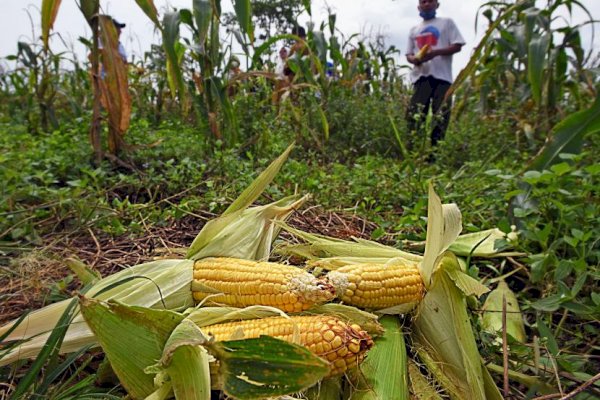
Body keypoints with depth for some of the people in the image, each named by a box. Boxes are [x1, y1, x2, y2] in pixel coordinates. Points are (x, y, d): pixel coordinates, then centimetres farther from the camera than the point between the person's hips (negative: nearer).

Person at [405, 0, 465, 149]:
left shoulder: (446, 23, 12)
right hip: (421, 76, 3)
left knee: (440, 117, -6)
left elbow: (457, 46, 3)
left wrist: (436, 52, -13)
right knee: (414, 115, -7)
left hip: (441, 76, -2)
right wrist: (414, 59, -5)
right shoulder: (414, 30, 22)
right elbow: (408, 54, 19)